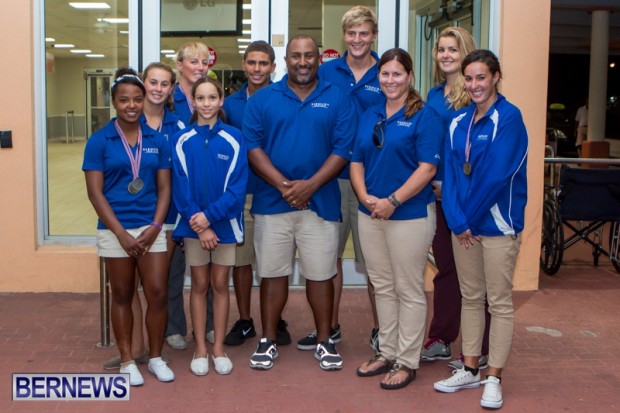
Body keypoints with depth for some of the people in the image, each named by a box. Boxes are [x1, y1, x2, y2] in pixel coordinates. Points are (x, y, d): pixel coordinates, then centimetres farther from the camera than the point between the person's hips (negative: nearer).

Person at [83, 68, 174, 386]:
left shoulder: (157, 141, 5)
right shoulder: (99, 141, -3)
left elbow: (164, 187, 5)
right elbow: (95, 193, -6)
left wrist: (155, 227, -8)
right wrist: (121, 233, -12)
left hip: (151, 229, 2)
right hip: (114, 231, -2)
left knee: (157, 293, 1)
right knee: (122, 296, 8)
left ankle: (156, 357, 18)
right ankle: (127, 361, 20)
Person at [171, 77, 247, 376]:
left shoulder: (233, 139, -5)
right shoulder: (182, 140, -3)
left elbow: (237, 187, -9)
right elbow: (180, 187, -6)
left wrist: (210, 215, -18)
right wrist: (199, 225, -13)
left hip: (225, 223, 0)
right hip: (194, 224, 1)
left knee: (220, 284, 8)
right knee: (199, 285, 9)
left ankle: (219, 348, 19)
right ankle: (200, 349, 18)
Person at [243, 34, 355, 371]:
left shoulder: (337, 99, 4)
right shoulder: (263, 99, 6)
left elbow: (343, 149, -3)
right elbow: (253, 147, -2)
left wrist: (310, 185, -14)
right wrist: (282, 184, -13)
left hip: (320, 201, 0)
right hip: (272, 201, 1)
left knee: (320, 274, 6)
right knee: (272, 273, 8)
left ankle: (324, 341, 21)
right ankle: (268, 340, 21)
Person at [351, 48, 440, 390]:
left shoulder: (423, 116, -6)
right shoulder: (369, 116, 12)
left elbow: (427, 168, -14)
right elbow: (356, 162, 11)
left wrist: (392, 201, -19)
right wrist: (365, 197, -7)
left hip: (410, 215, -6)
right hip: (370, 214, 6)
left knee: (409, 290, 3)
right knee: (382, 286, 14)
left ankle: (407, 361, 14)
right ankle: (387, 353, 27)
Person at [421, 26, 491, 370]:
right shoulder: (434, 95, 13)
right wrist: (432, 183, 5)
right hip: (438, 191, 7)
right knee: (445, 267, 15)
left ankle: (479, 351, 13)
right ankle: (440, 341, 26)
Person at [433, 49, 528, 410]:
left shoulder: (509, 117, -10)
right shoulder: (459, 122, 9)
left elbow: (496, 175, -16)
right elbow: (451, 173, 4)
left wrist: (469, 218, -11)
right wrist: (457, 221, -7)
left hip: (498, 224, -6)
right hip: (463, 225, 6)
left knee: (499, 302, 2)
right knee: (470, 298, 13)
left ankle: (494, 378, 11)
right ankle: (470, 370, 24)